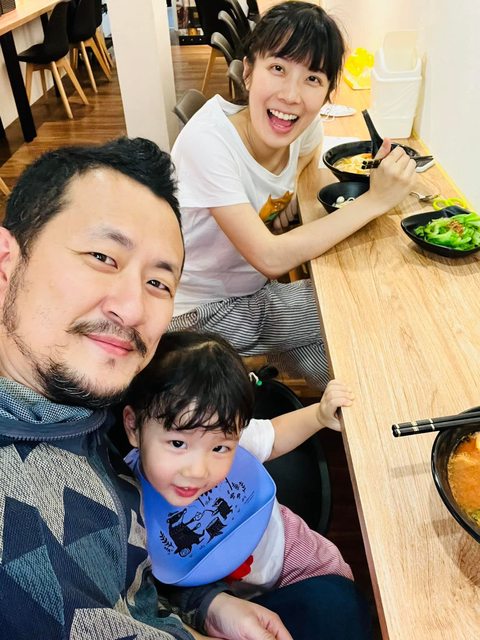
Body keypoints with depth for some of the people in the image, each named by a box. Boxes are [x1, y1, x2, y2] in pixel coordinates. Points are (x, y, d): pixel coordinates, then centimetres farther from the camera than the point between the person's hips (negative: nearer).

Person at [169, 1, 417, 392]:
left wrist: (291, 189, -2)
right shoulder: (207, 140, -26)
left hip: (257, 292, 5)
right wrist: (375, 200, -26)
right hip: (202, 312, -5)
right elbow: (269, 257, -30)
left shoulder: (307, 126, -9)